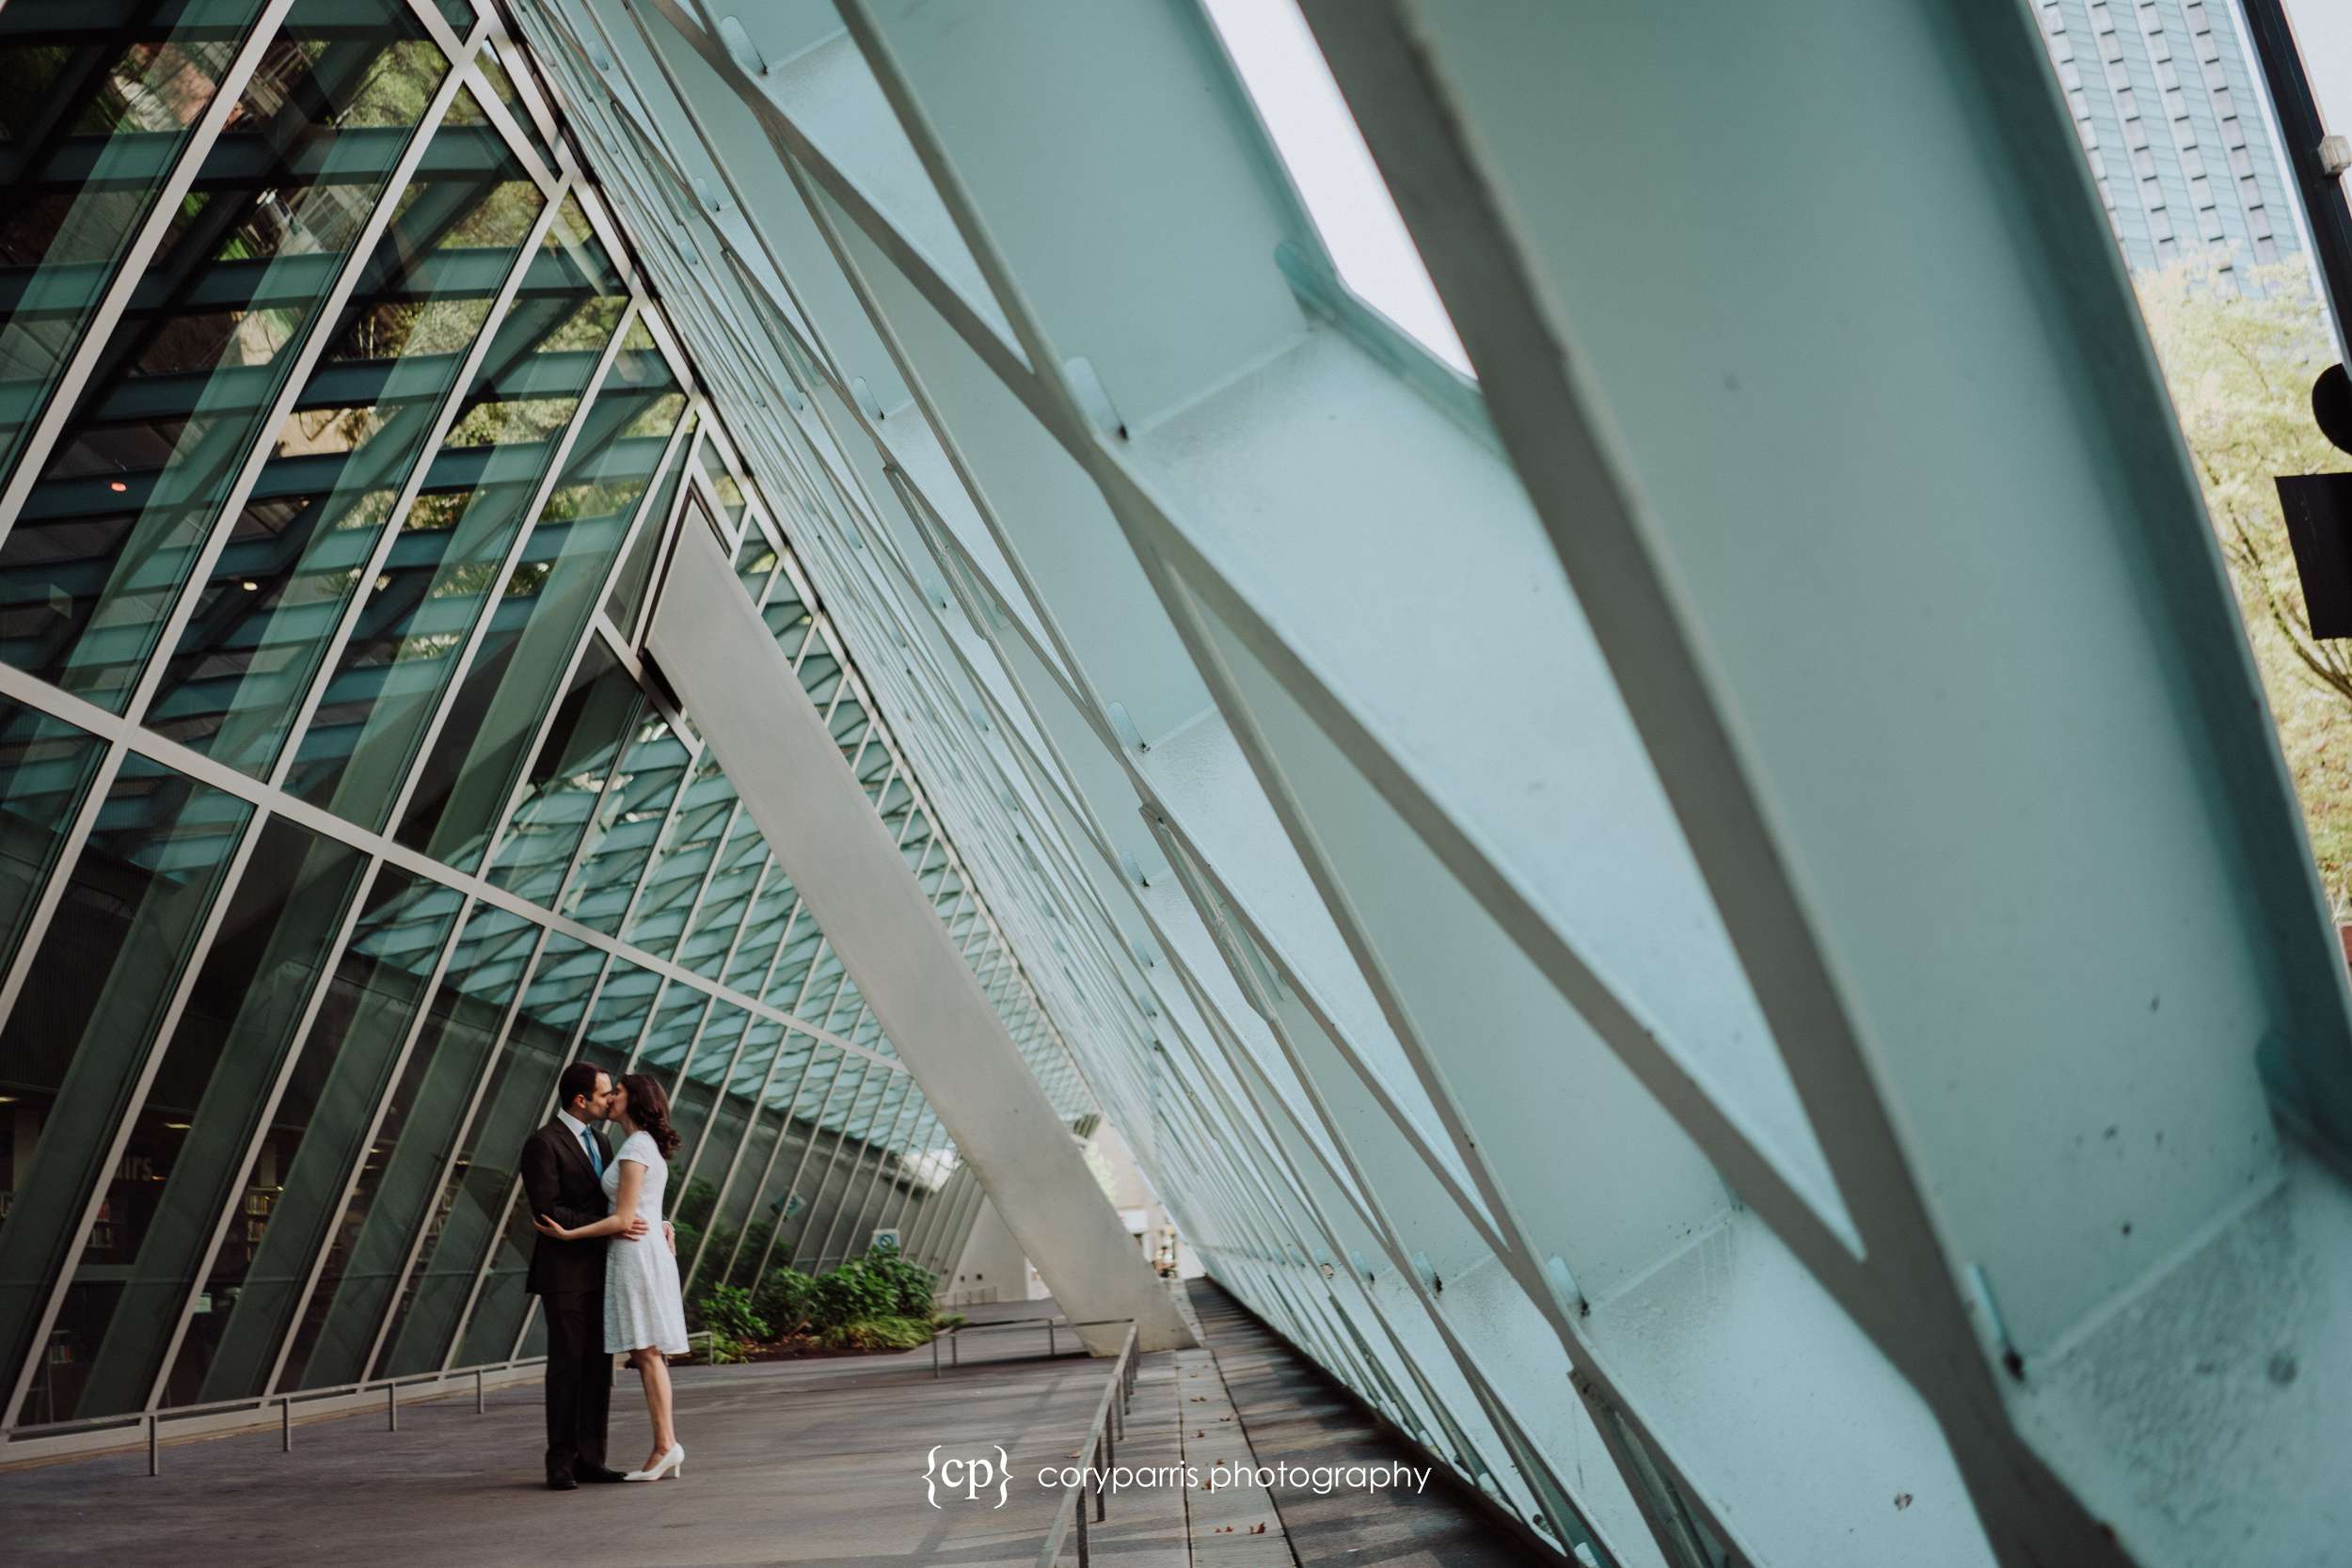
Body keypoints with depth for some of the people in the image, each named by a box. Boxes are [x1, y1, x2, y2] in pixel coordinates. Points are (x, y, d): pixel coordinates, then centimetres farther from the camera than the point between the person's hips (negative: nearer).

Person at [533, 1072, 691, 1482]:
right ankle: (667, 1448, 7)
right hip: (650, 1252, 9)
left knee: (646, 1353, -7)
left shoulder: (635, 1149, -13)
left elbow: (623, 1220, -16)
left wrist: (567, 1235, -13)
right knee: (648, 1355, 8)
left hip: (636, 1257, -9)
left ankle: (665, 1446, -6)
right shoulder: (651, 1147, 16)